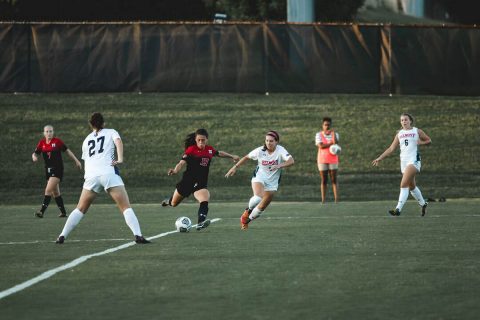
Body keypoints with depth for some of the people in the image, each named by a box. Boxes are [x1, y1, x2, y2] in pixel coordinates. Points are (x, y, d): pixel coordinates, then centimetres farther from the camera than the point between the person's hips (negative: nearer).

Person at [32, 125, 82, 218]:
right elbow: (35, 153, 6)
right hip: (48, 170, 6)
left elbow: (67, 151, 2)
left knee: (48, 190, -16)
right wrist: (34, 157, -19)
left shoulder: (57, 141, -7)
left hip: (57, 169, -6)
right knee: (55, 192, 12)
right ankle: (63, 212, 23)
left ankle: (42, 211, -19)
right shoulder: (42, 143, 4)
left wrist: (76, 161, 5)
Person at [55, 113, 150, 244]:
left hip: (91, 176, 3)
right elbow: (118, 141, -5)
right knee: (126, 207, -4)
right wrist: (120, 159, -16)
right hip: (109, 173, -3)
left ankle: (62, 236, 9)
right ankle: (138, 235, -18)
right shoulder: (111, 132, 16)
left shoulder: (87, 140, 26)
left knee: (80, 209, 15)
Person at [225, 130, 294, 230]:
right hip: (259, 177, -1)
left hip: (272, 182, 1)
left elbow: (291, 161, -33)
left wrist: (280, 166, -49)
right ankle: (248, 210, 1)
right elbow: (247, 157, 4)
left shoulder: (280, 151, -17)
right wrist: (235, 167, 3)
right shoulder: (260, 151, -12)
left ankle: (246, 220, 33)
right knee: (258, 197, -31)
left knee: (262, 207, 8)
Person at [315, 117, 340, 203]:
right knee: (324, 181, 2)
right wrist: (331, 143, -12)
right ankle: (323, 200, 3)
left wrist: (333, 133, -14)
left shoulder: (335, 134, 5)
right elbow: (321, 146, -13)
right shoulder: (318, 135, 2)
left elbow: (335, 143, -16)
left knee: (334, 180, -3)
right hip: (322, 160, 0)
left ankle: (336, 200, -6)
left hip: (333, 160, 0)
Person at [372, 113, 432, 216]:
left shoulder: (417, 131, 3)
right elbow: (391, 148, 16)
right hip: (403, 161, 6)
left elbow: (429, 141, 11)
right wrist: (380, 158, 11)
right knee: (411, 186, 14)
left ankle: (398, 209, -25)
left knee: (403, 184, -19)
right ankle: (423, 204, 36)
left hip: (414, 160, -6)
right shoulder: (399, 134, 14)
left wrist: (421, 142, -10)